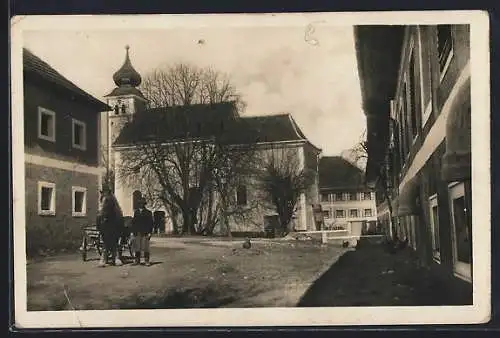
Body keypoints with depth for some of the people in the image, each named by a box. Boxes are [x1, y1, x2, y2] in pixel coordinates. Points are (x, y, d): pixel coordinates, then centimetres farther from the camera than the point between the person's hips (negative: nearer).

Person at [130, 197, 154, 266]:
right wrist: (132, 231, 7)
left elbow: (150, 223, 1)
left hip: (145, 233, -4)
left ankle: (147, 261, 1)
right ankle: (137, 260, 13)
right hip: (137, 233, 4)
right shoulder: (136, 212, 16)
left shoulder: (148, 212, 4)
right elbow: (133, 222, 16)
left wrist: (149, 232, -7)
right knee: (137, 247, 5)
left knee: (145, 248, -5)